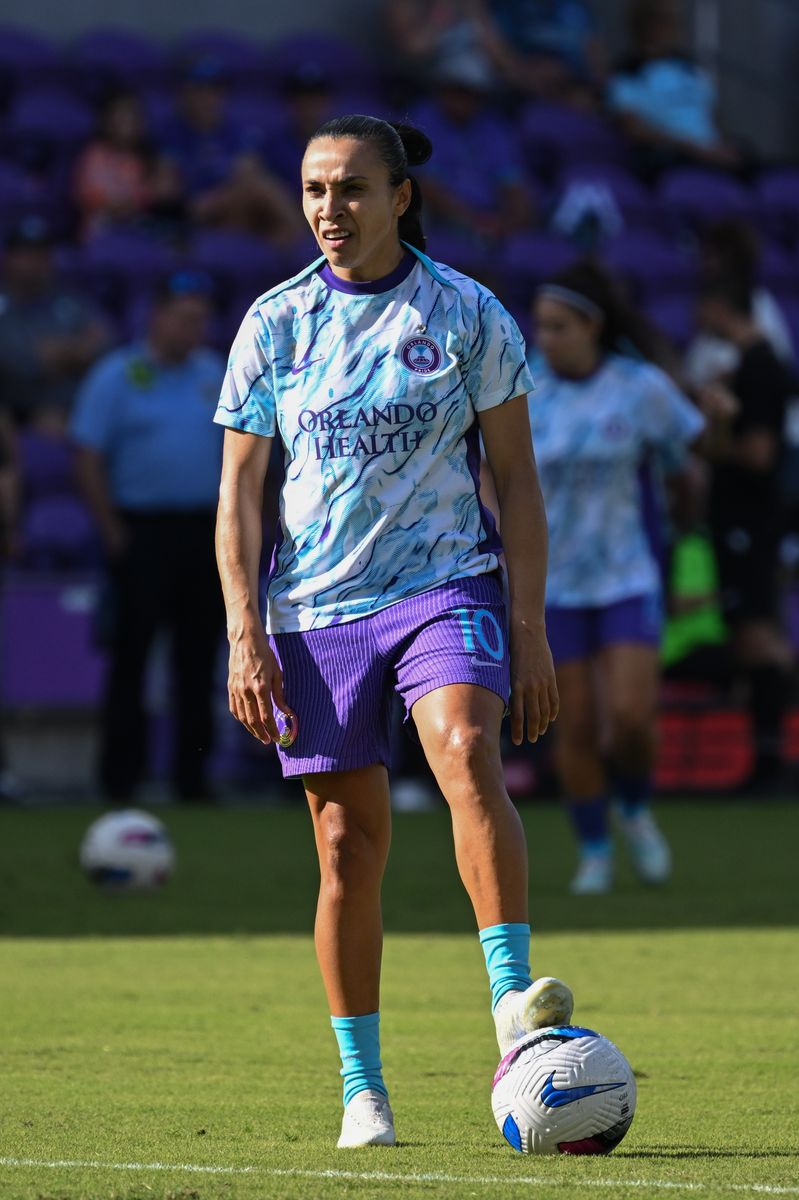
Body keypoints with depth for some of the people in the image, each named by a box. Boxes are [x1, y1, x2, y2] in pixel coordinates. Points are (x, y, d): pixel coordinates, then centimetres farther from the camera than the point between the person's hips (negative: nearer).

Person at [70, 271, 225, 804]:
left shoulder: (218, 375, 12)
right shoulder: (118, 376, -3)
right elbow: (89, 458, -6)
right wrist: (113, 533, -10)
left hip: (205, 533, 5)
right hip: (142, 533, -5)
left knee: (199, 657, 6)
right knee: (130, 655, -5)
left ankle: (193, 778, 12)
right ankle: (120, 780, -2)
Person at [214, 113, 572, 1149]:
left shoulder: (468, 315, 1)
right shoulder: (274, 324, 5)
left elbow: (517, 480, 4)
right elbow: (238, 492, 7)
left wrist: (529, 627, -3)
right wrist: (245, 635, -3)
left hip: (445, 583, -2)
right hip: (316, 607, 2)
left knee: (468, 756, -29)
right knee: (348, 845, 1)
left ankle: (513, 1003, -37)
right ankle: (362, 1092, 9)